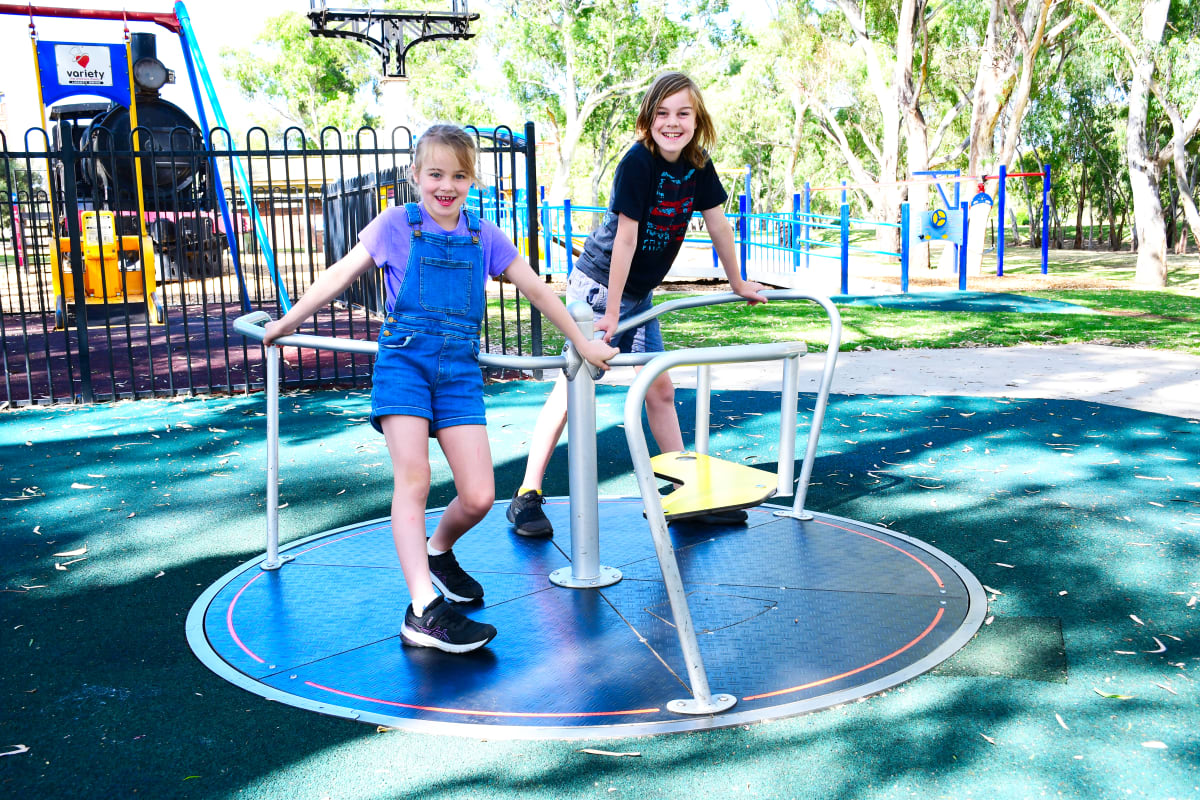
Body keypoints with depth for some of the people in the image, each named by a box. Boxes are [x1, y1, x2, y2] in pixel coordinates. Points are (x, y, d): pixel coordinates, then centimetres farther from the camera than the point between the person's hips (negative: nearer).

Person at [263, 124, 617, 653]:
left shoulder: (483, 237, 12)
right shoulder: (397, 225, 5)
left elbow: (536, 290, 16)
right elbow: (340, 276, 11)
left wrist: (582, 343, 17)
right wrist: (283, 324, 16)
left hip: (459, 369, 3)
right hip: (404, 360, -2)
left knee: (479, 497, -6)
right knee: (413, 479, -15)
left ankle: (438, 552, 27)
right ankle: (423, 609, -16)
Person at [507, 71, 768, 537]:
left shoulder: (698, 166, -2)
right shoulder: (638, 161, -22)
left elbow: (718, 225, 9)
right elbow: (625, 238, -24)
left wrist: (738, 284, 17)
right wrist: (611, 313, -23)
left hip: (638, 293, 7)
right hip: (597, 286, -7)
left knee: (660, 387, 9)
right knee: (573, 386, -9)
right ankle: (527, 495, -2)